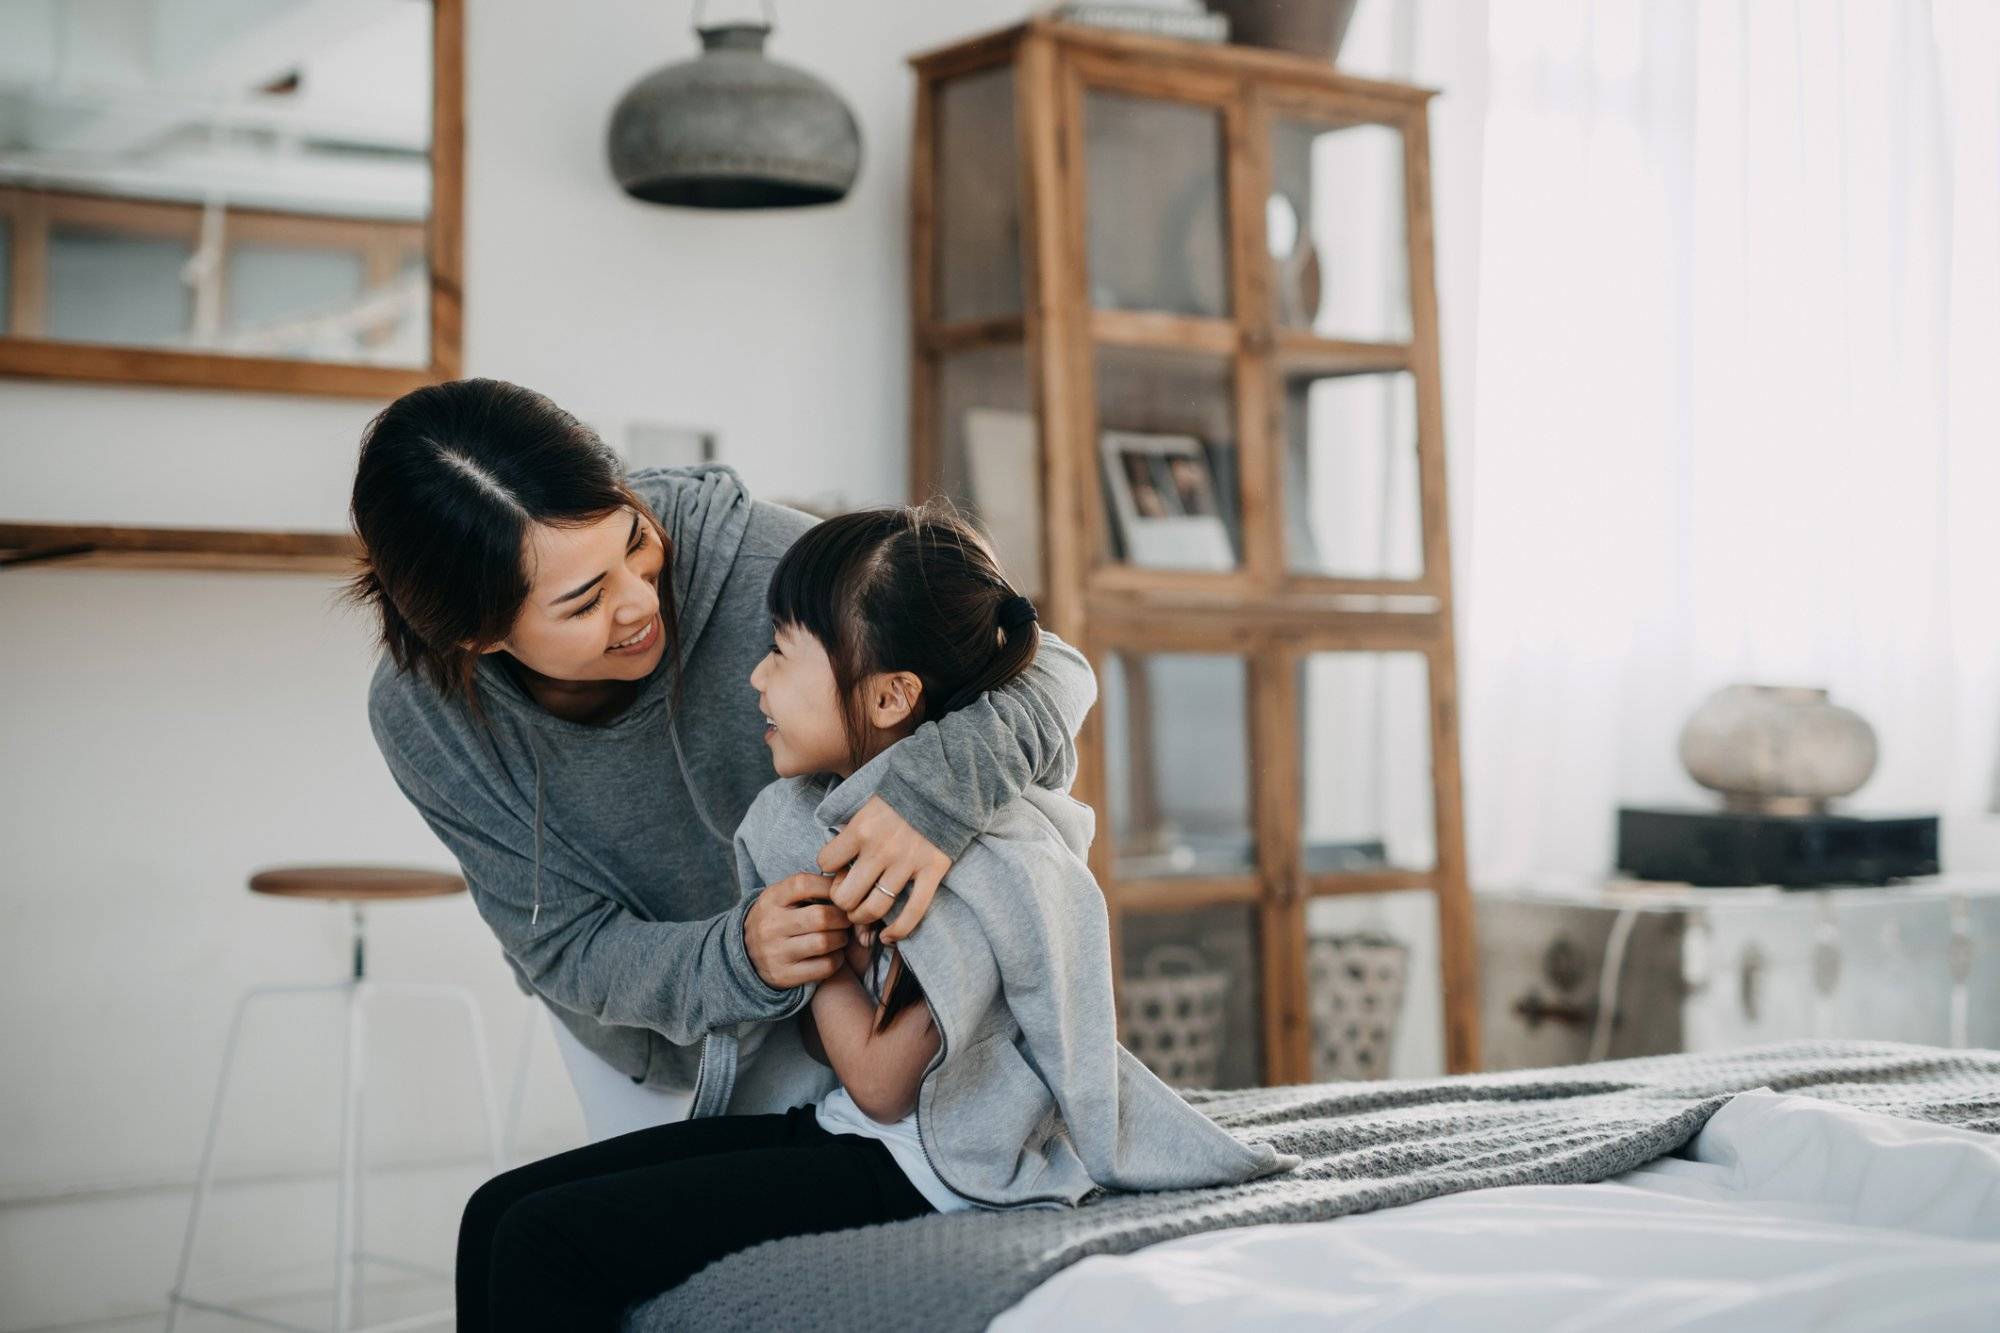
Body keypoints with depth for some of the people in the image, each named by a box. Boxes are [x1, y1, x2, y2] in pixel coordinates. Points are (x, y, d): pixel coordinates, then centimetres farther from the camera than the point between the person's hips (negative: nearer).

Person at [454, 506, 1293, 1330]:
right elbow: (824, 1044, 11)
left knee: (546, 1244, -19)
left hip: (917, 1169, -9)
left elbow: (881, 1085, -17)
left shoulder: (975, 858, -21)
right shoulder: (819, 811, 6)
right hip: (824, 1125, 9)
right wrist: (849, 946, -9)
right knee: (499, 1210, -3)